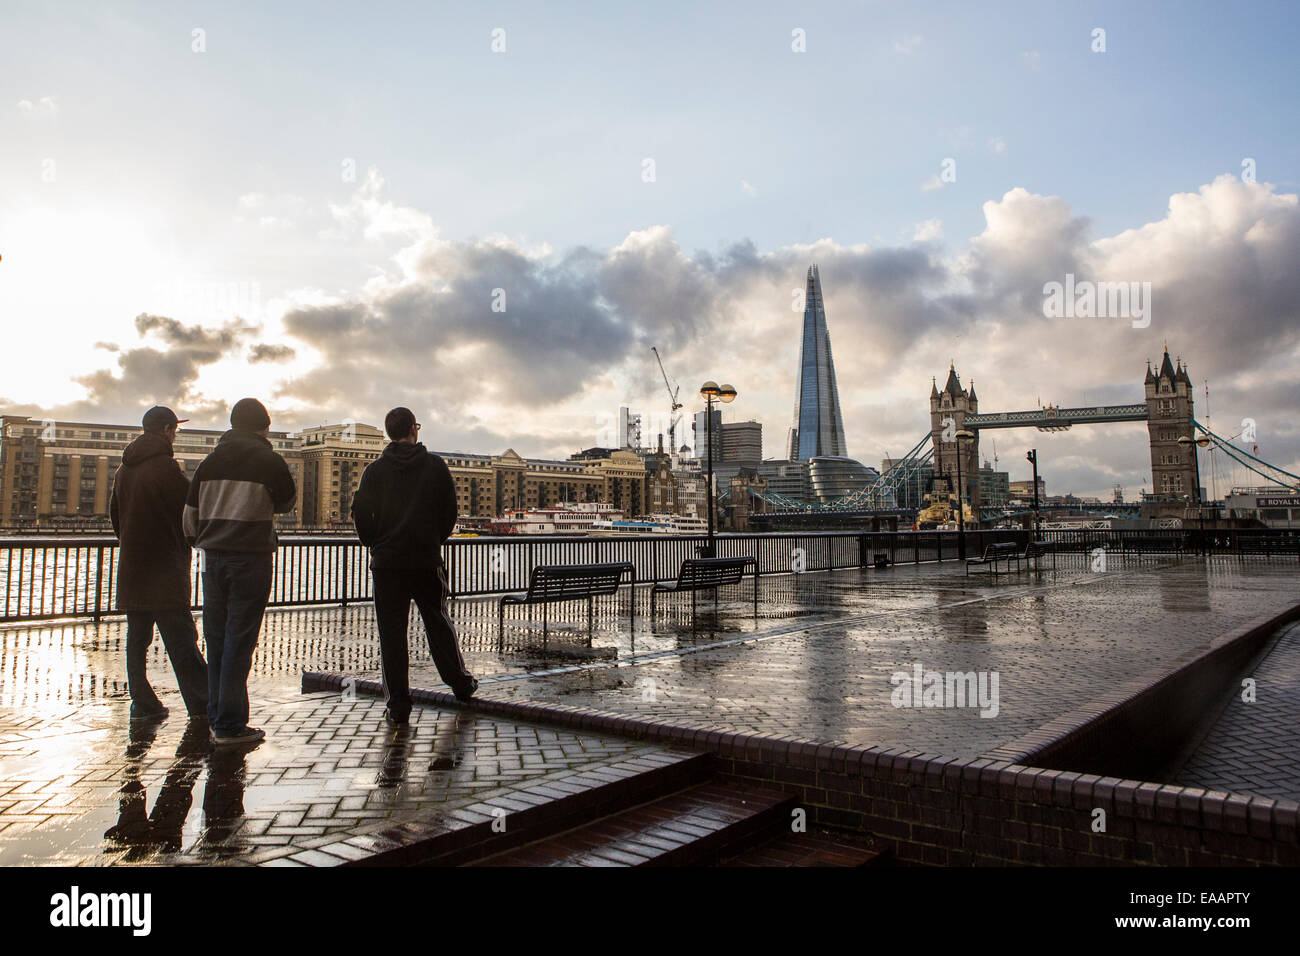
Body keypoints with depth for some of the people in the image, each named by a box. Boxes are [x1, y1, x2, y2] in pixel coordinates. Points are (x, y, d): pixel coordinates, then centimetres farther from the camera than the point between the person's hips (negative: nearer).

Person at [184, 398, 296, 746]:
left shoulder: (210, 461, 9)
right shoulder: (267, 460, -7)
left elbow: (190, 514, 13)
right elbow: (287, 501, 7)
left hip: (213, 558, 5)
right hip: (251, 558, -5)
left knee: (216, 640, 12)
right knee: (239, 642, -2)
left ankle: (216, 717, 19)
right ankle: (230, 725, 0)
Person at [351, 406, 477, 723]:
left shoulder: (375, 470, 0)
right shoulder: (435, 465, 1)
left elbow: (361, 513, -2)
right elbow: (450, 508, 1)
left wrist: (375, 544, 14)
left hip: (387, 563, -1)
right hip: (427, 560, 1)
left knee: (391, 632, 4)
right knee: (438, 622, 16)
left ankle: (398, 705, 4)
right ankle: (460, 683, 26)